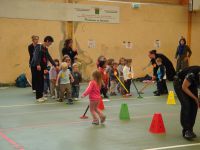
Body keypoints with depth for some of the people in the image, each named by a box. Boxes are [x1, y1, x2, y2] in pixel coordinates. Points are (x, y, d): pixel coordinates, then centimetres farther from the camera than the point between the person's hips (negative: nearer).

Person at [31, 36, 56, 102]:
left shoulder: (46, 49, 14)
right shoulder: (38, 47, -9)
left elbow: (49, 58, 19)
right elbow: (36, 55, -21)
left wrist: (55, 65, 19)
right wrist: (38, 65, -32)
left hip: (42, 66, 8)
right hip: (37, 66, -8)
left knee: (42, 81, 8)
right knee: (38, 81, -6)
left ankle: (41, 95, 17)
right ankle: (38, 97, 0)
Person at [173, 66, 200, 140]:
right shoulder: (192, 74, -39)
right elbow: (184, 87, -25)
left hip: (192, 84, 6)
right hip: (180, 83, -5)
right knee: (186, 105, -19)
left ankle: (190, 129, 4)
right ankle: (186, 131, -14)